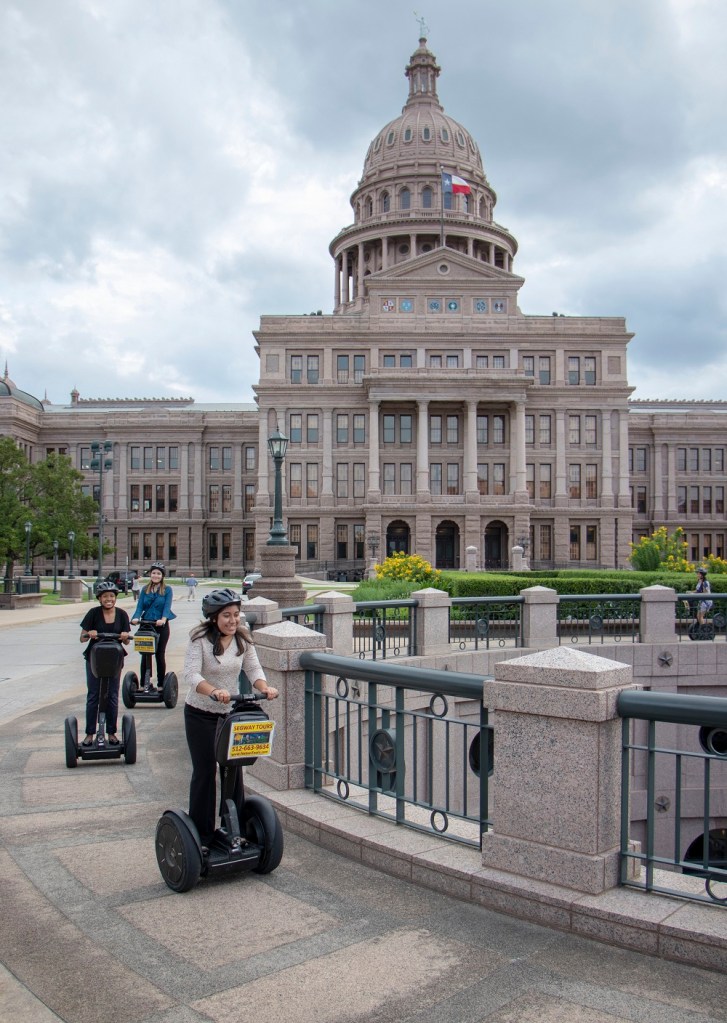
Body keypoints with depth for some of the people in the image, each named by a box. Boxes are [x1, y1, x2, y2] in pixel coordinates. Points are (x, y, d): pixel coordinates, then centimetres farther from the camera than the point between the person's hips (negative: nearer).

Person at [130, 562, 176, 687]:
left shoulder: (167, 590, -1)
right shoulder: (145, 590, 8)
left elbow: (167, 606, -13)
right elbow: (140, 606, 0)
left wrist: (163, 619, -31)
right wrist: (136, 618, -20)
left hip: (161, 626, -2)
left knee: (160, 654, 4)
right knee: (144, 654, 3)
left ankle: (161, 684, 13)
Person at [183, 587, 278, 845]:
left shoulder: (242, 639, -1)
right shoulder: (200, 639, -16)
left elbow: (253, 669, -6)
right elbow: (191, 674, -26)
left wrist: (264, 687, -27)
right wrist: (214, 691, -43)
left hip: (231, 713, 4)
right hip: (200, 715, -4)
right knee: (204, 771, 3)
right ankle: (201, 834, 17)